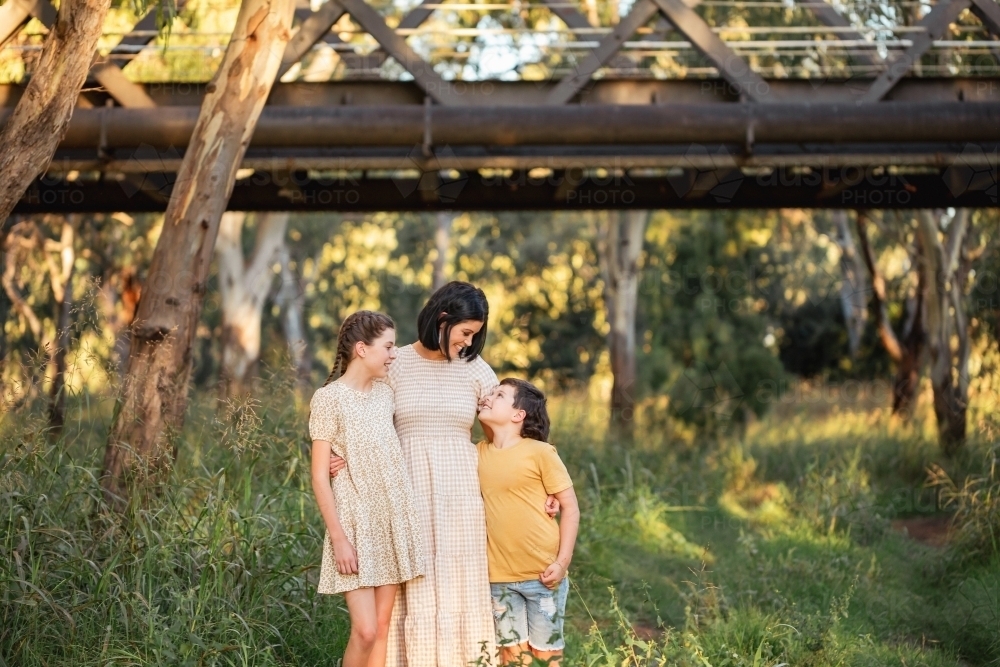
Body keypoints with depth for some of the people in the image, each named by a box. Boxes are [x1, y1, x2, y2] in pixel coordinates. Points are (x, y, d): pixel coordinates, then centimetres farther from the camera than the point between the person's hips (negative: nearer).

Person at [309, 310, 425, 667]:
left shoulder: (385, 393, 9)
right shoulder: (328, 398, -9)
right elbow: (319, 476, -11)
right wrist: (338, 537, -16)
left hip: (393, 521, 6)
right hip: (356, 522, -6)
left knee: (383, 628, 6)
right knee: (365, 631, -10)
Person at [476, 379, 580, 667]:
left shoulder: (540, 452, -9)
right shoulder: (478, 453, 5)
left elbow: (571, 507, -7)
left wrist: (562, 561, -13)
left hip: (543, 575, -4)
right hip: (499, 578, 4)